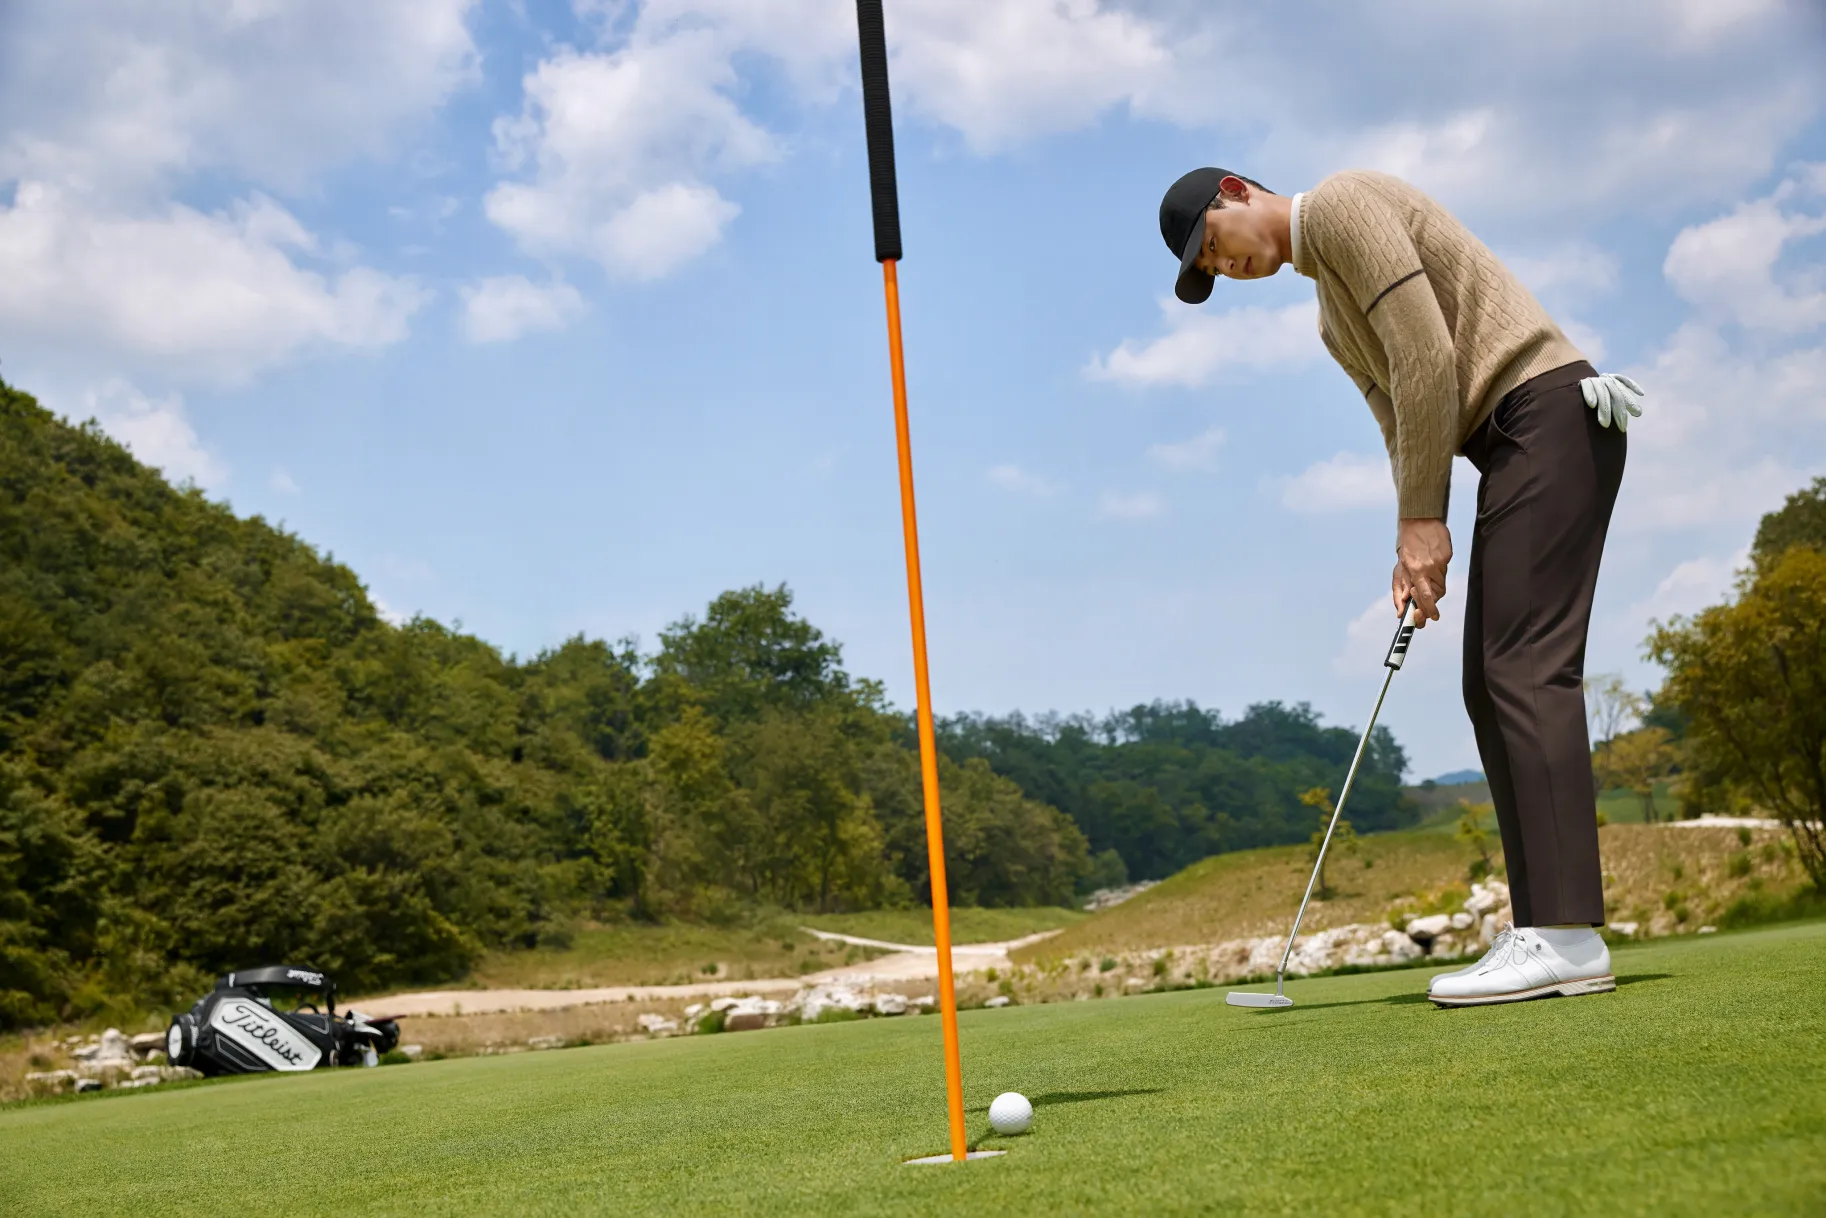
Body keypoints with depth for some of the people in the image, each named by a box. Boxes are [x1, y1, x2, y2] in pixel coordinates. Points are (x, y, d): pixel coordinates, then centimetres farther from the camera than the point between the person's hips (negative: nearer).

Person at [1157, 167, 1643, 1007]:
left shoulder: (1339, 204, -6)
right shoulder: (1333, 315, 24)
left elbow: (1428, 353, -16)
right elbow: (1404, 421, 18)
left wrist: (1422, 519, -14)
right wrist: (1412, 547, 3)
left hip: (1549, 409, -10)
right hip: (1514, 444, 10)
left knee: (1527, 668, -16)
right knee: (1491, 684, 3)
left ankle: (1565, 935, -18)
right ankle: (1547, 935, 2)